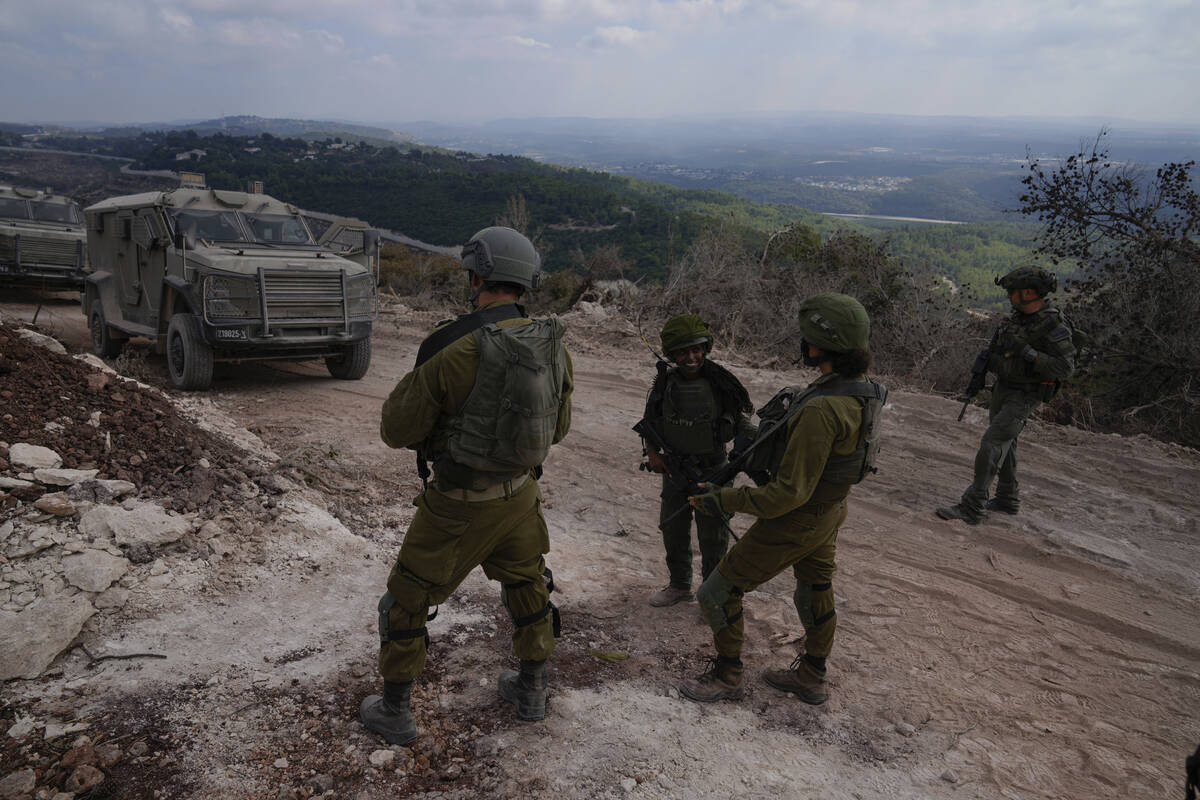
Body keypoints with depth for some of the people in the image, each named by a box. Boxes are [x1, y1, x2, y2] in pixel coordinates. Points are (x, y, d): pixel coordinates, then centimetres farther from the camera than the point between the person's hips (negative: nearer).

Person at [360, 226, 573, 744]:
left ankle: (393, 711, 27)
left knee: (408, 599, 14)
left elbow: (396, 430, -15)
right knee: (527, 587, 26)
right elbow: (558, 427, 7)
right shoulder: (552, 345, -6)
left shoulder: (454, 349, -25)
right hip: (520, 493, 5)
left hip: (459, 506, -5)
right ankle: (531, 691, 41)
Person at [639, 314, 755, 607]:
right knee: (673, 530, 16)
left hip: (712, 470, -3)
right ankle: (679, 586, 38)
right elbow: (649, 421, 8)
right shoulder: (665, 383, -5)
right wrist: (652, 452, -7)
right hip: (674, 470, 4)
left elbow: (741, 422, -5)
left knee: (713, 536, 5)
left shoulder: (720, 383, -14)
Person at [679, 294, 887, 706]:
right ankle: (811, 678, 46)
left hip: (793, 523, -9)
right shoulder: (860, 388, -7)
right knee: (815, 593, 26)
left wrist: (723, 500, -24)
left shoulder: (821, 410, -36)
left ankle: (727, 677, 26)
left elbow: (790, 492, -32)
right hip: (829, 511, 9)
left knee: (718, 593, 7)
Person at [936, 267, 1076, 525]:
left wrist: (1027, 353, -29)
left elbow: (1065, 368, -23)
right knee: (1004, 444, 18)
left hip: (1024, 395, -9)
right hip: (1003, 387, 9)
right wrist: (991, 354, 6)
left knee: (992, 443, -16)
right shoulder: (1020, 315, 3)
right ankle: (1007, 499, 33)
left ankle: (972, 508, -15)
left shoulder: (1054, 326, -21)